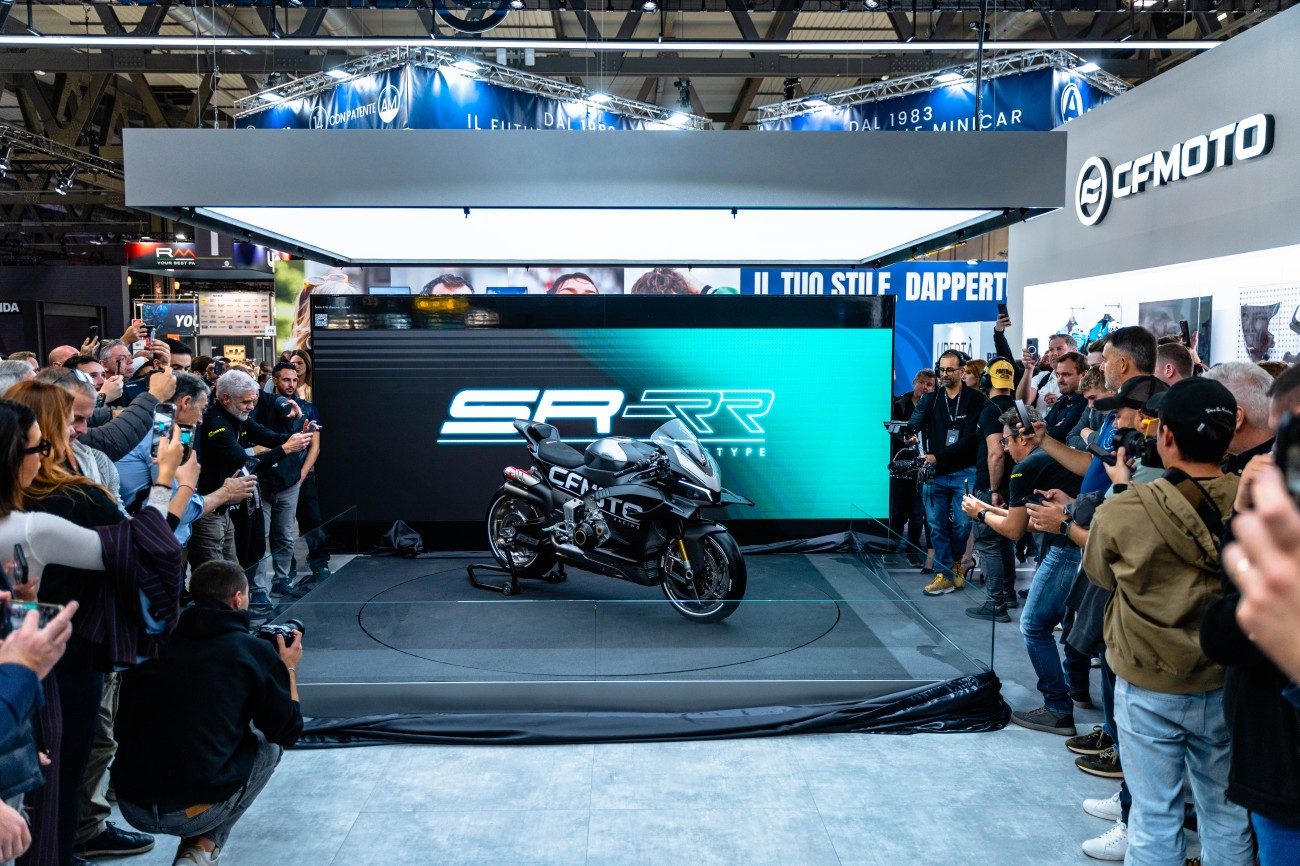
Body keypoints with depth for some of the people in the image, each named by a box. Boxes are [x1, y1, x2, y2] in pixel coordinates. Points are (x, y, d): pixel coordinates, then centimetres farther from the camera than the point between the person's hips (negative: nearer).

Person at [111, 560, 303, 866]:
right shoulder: (255, 651, -7)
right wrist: (289, 669, 19)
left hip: (130, 806, 5)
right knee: (269, 743, 19)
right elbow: (288, 732, 4)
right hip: (192, 811, -5)